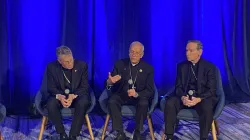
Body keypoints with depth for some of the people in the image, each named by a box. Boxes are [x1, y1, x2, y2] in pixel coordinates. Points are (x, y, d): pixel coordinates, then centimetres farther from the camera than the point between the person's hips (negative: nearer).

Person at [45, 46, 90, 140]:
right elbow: (51, 88, -6)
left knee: (83, 103, -35)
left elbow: (85, 87, -9)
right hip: (59, 96, 1)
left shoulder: (82, 65, -9)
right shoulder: (51, 67, -7)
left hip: (77, 96, 0)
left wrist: (73, 96, -29)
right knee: (51, 104, -32)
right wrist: (59, 96, -30)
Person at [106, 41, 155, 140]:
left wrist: (137, 94, -27)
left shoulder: (148, 68, -2)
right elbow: (110, 85, -2)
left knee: (144, 103, -33)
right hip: (121, 95, 1)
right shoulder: (120, 64, 0)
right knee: (112, 101, -30)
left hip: (139, 96, -1)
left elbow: (150, 91, -6)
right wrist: (109, 82, -29)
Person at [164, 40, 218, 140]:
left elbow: (212, 90, -8)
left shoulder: (209, 67, -2)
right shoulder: (181, 66, 8)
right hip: (185, 97, 3)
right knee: (169, 103, -26)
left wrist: (198, 99, -26)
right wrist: (182, 97, -20)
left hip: (202, 98, -3)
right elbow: (178, 87, 3)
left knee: (207, 108, -36)